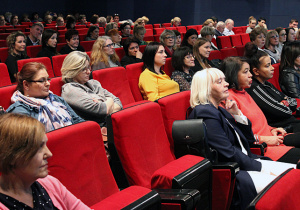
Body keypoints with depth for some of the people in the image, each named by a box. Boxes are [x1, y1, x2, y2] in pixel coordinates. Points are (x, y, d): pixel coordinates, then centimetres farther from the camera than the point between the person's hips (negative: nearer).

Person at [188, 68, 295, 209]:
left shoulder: (220, 111, 15)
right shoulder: (205, 113, -14)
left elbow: (249, 139, 19)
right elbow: (229, 154, -19)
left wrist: (237, 114, 5)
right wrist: (261, 167, -13)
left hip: (245, 162, 10)